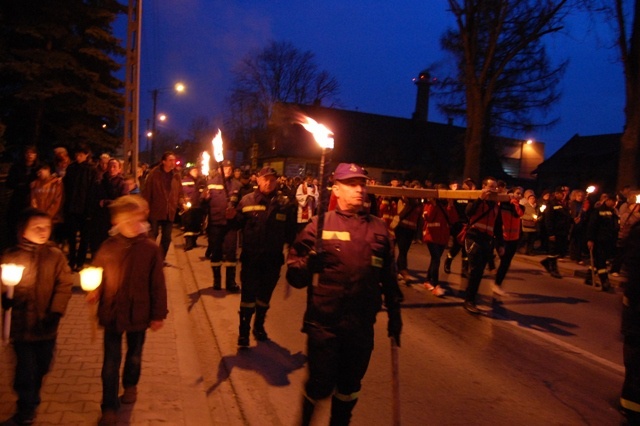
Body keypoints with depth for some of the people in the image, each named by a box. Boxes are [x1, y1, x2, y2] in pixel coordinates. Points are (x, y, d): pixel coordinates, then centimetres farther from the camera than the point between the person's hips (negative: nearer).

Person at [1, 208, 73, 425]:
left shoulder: (56, 256, -3)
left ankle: (32, 401, 47)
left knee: (41, 367, 18)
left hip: (46, 325, 2)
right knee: (26, 370, 3)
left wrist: (55, 312, -15)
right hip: (22, 325, -2)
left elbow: (64, 285, -6)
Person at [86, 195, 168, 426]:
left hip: (138, 314, 0)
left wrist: (158, 314, -5)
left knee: (134, 356, 23)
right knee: (111, 361, 5)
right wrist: (93, 291, -20)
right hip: (112, 313, 0)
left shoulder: (150, 248, -12)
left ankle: (130, 385, 50)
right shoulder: (108, 247, -8)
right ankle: (109, 407, 19)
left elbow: (157, 284, -8)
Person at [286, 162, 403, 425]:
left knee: (350, 387, 19)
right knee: (320, 386, 8)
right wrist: (308, 262, -28)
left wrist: (394, 315, 13)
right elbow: (294, 276, -8)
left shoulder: (379, 229, 3)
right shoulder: (320, 225, -6)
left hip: (362, 325, 3)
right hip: (324, 323, -3)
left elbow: (389, 277, 10)